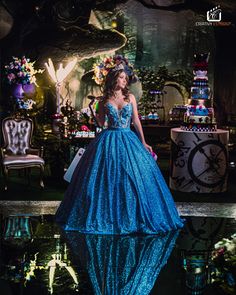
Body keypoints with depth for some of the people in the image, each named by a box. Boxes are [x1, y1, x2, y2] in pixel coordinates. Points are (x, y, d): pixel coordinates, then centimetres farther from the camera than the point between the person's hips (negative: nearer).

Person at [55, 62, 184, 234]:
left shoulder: (130, 97, 5)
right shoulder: (105, 100, 3)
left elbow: (136, 120, 5)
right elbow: (101, 122, 9)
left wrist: (143, 142, 3)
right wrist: (96, 109, -4)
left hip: (128, 139, 1)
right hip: (108, 140, -1)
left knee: (132, 177, -3)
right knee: (107, 178, -1)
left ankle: (132, 217, 10)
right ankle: (106, 216, 11)